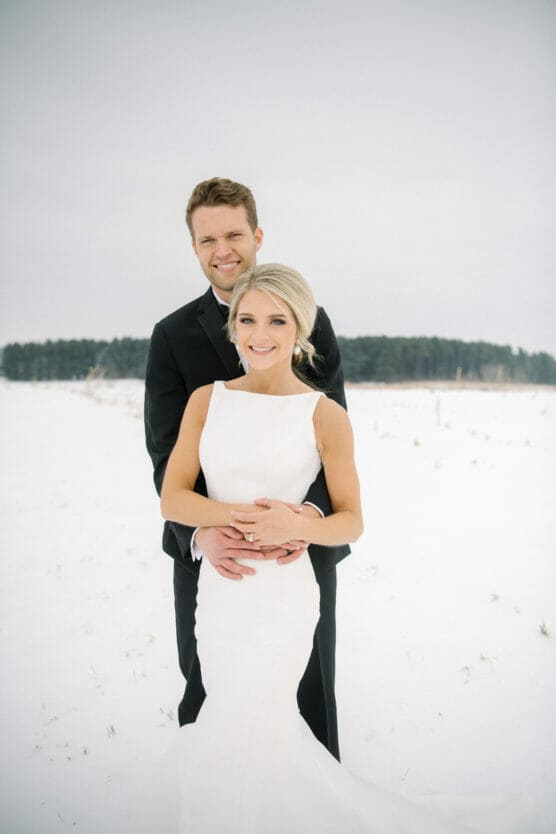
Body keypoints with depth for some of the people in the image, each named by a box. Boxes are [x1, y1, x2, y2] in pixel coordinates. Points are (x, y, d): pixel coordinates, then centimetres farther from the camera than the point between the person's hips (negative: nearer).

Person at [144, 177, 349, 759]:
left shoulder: (311, 322, 1)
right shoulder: (173, 335, 0)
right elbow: (167, 453, -7)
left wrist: (313, 510, -25)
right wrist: (199, 532, -26)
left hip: (303, 543, 0)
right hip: (208, 548, 0)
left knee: (308, 696, 15)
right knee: (206, 694, 17)